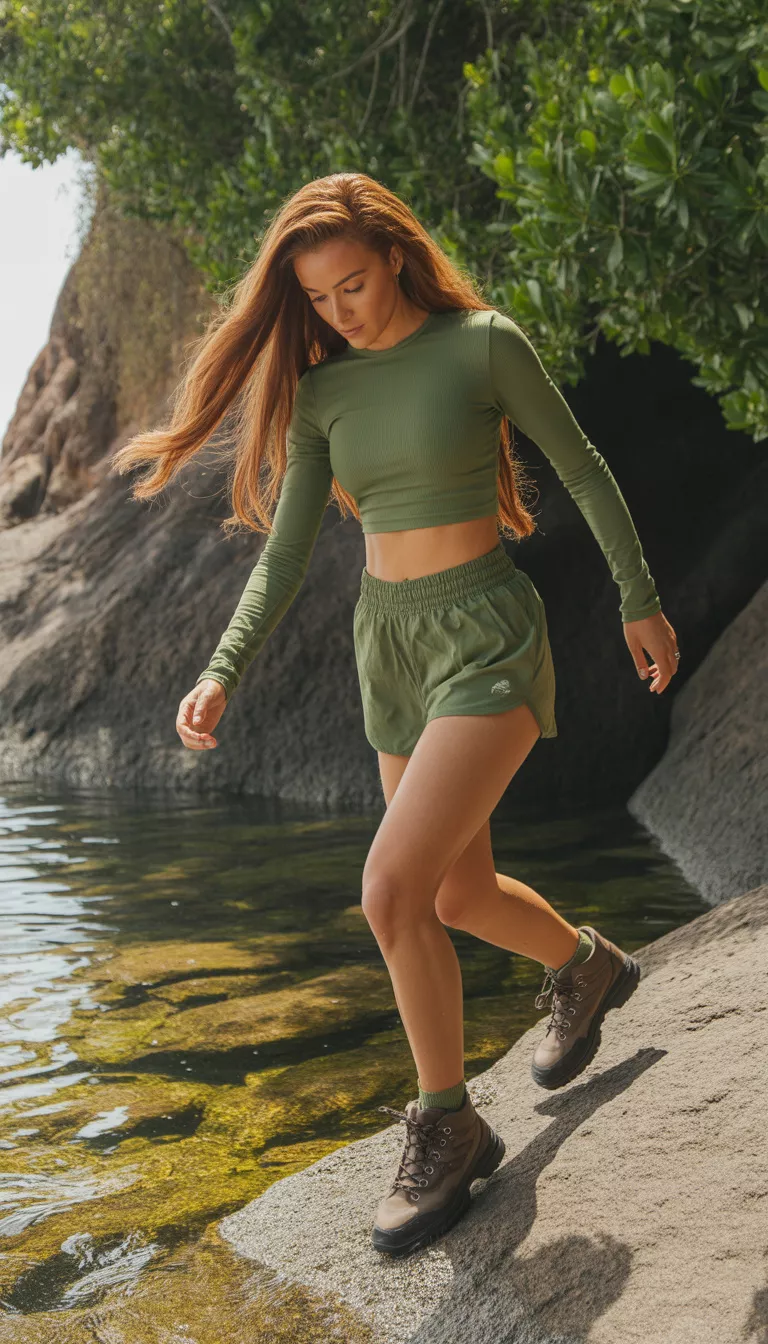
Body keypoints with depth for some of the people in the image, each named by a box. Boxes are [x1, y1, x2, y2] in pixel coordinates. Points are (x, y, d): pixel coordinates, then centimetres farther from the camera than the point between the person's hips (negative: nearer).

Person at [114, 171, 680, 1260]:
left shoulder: (483, 342, -9)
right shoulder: (320, 389, 5)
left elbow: (583, 468, 1)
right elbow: (287, 553, 2)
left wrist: (639, 599, 5)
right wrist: (223, 673, -11)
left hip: (487, 637, -6)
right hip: (390, 646, 6)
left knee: (393, 889, -19)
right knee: (461, 895, 17)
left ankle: (448, 1127, 1)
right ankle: (589, 968, 48)